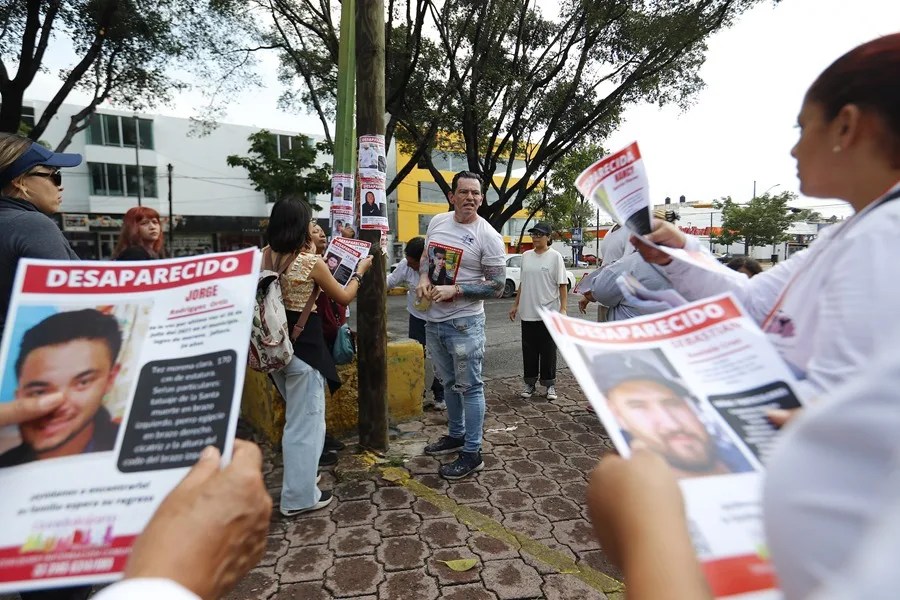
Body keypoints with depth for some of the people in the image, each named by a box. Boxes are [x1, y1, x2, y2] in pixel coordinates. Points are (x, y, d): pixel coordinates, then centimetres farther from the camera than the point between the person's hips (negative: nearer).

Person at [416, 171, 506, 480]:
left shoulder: (488, 236, -13)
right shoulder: (437, 222, 5)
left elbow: (497, 286, -13)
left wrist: (454, 290, -21)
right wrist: (424, 277, -3)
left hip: (464, 322, -6)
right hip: (433, 319, 7)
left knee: (469, 387, 2)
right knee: (449, 382, 20)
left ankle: (472, 453, 16)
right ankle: (456, 435, 40)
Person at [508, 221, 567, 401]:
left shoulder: (555, 256, -5)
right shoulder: (526, 256, 9)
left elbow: (562, 284, -7)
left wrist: (563, 308, -15)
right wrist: (515, 305, 15)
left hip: (548, 312, -4)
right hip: (527, 312, 5)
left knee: (548, 351, 4)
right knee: (529, 350, 11)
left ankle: (550, 384, 17)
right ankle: (530, 383, 23)